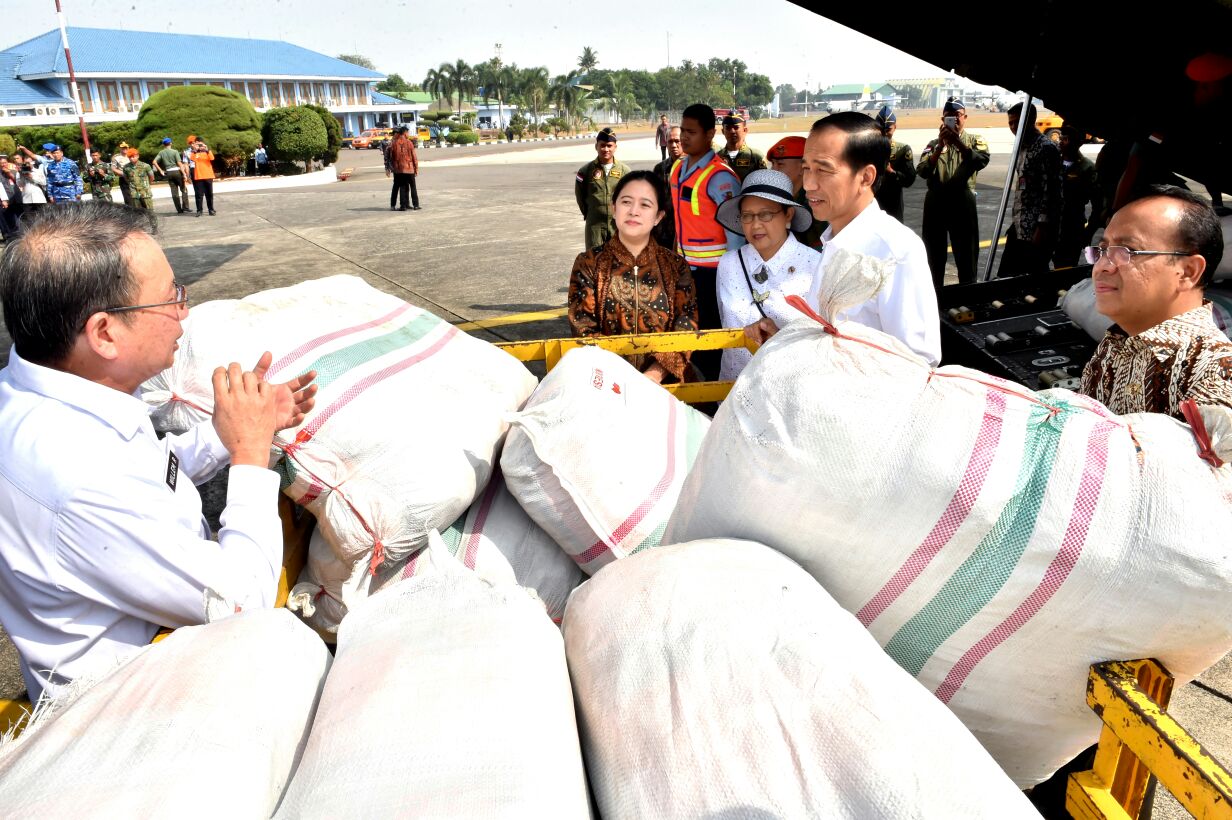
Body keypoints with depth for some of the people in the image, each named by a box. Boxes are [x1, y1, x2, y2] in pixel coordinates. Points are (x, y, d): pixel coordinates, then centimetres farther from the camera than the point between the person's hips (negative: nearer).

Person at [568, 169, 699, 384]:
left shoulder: (676, 267, 8)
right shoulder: (588, 264, 5)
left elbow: (686, 328, -1)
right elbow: (584, 330, -2)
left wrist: (654, 374, -17)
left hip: (665, 381, 1)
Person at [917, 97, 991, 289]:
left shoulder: (974, 140, 7)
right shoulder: (934, 143, 12)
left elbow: (982, 161, -14)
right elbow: (922, 171, -5)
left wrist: (958, 142, -21)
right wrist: (940, 146, -14)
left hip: (962, 201, -2)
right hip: (936, 202, 2)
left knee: (966, 253, 3)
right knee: (934, 254, 10)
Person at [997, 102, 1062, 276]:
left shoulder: (1046, 148, -10)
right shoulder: (1022, 147, 16)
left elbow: (1050, 191, -15)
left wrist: (1042, 227, -19)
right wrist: (1014, 222, 18)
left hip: (1036, 229, -9)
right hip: (1018, 228, 9)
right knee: (1005, 277, 9)